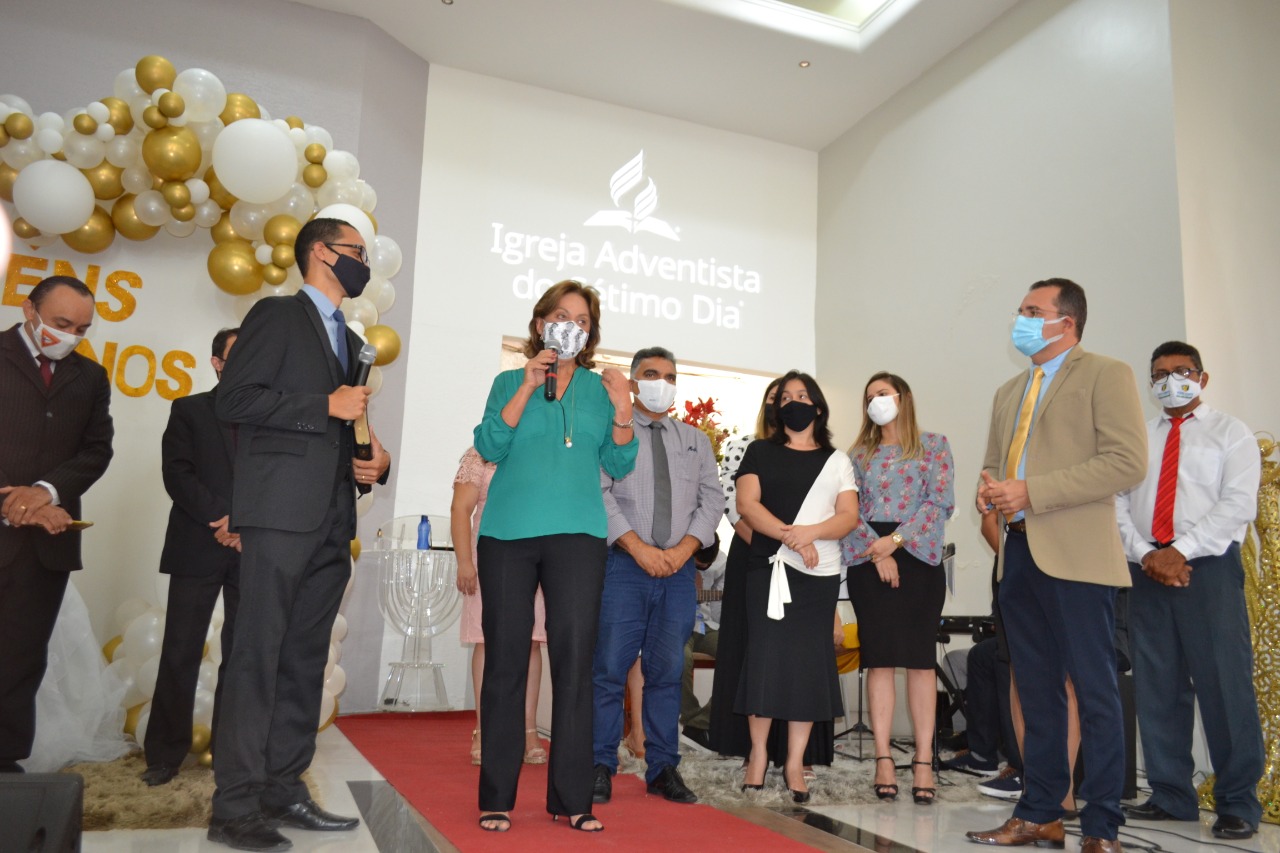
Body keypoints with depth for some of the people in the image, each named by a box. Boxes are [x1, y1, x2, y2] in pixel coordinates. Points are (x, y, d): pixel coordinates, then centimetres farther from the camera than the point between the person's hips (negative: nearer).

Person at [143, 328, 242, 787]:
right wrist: (220, 518, -13)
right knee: (181, 653, 1)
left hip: (253, 553, 1)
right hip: (198, 548, -1)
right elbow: (177, 473, -3)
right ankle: (165, 754, 11)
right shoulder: (190, 410, 9)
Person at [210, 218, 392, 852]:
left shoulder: (351, 341, 24)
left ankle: (283, 787, 16)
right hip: (281, 511, -7)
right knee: (259, 653, -6)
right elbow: (234, 401, -10)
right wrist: (326, 407, -12)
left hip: (332, 521, 8)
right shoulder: (276, 315, 1)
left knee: (306, 658, 8)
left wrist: (372, 460, 9)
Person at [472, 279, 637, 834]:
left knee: (575, 659, -2)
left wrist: (622, 411, -6)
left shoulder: (598, 387, 15)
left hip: (577, 533, 1)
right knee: (506, 661, 1)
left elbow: (618, 466, 9)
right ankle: (496, 798, 9)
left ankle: (572, 797, 6)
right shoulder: (510, 382, 13)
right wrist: (528, 386, -8)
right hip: (509, 532, 0)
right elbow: (489, 446, -2)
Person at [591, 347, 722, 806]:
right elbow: (599, 493, -6)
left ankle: (663, 768, 15)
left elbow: (711, 499, 10)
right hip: (623, 565, -3)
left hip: (679, 568, 3)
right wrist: (638, 547, -14)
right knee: (609, 668, -3)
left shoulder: (696, 440, 18)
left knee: (667, 671, 6)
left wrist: (685, 547, -6)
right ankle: (601, 767, 7)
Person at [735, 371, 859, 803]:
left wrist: (810, 532, -17)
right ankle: (758, 752, 11)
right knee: (765, 657, -4)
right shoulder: (760, 452, 10)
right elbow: (746, 503, -4)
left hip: (820, 574, 1)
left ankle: (795, 761, 9)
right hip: (769, 568, -1)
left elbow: (849, 516, 2)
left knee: (810, 662, 0)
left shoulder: (836, 460, 14)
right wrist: (791, 537, -16)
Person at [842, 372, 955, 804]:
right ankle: (883, 759, 3)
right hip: (868, 562, 2)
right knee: (879, 658, 0)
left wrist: (896, 539, -12)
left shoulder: (934, 444, 7)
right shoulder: (858, 453, 14)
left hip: (919, 558, -2)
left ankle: (924, 760, 2)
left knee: (920, 657, -2)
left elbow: (941, 502, -3)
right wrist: (878, 553, -10)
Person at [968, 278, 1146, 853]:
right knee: (1037, 692, 12)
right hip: (1019, 553, 7)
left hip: (1075, 555, -7)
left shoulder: (1105, 375, -2)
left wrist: (1030, 492, -17)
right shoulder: (1009, 393, 20)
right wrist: (989, 489, 1)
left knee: (1094, 692, 0)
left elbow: (1128, 462, -13)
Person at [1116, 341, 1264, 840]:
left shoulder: (1230, 434, 6)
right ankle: (1171, 797, 13)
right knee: (1156, 687, 5)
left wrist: (1181, 550, -15)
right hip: (1147, 571, 4)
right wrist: (1146, 554, -8)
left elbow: (1238, 504, -7)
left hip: (1208, 568, -4)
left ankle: (1238, 804, 6)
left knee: (1225, 683, -5)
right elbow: (1118, 505, 8)